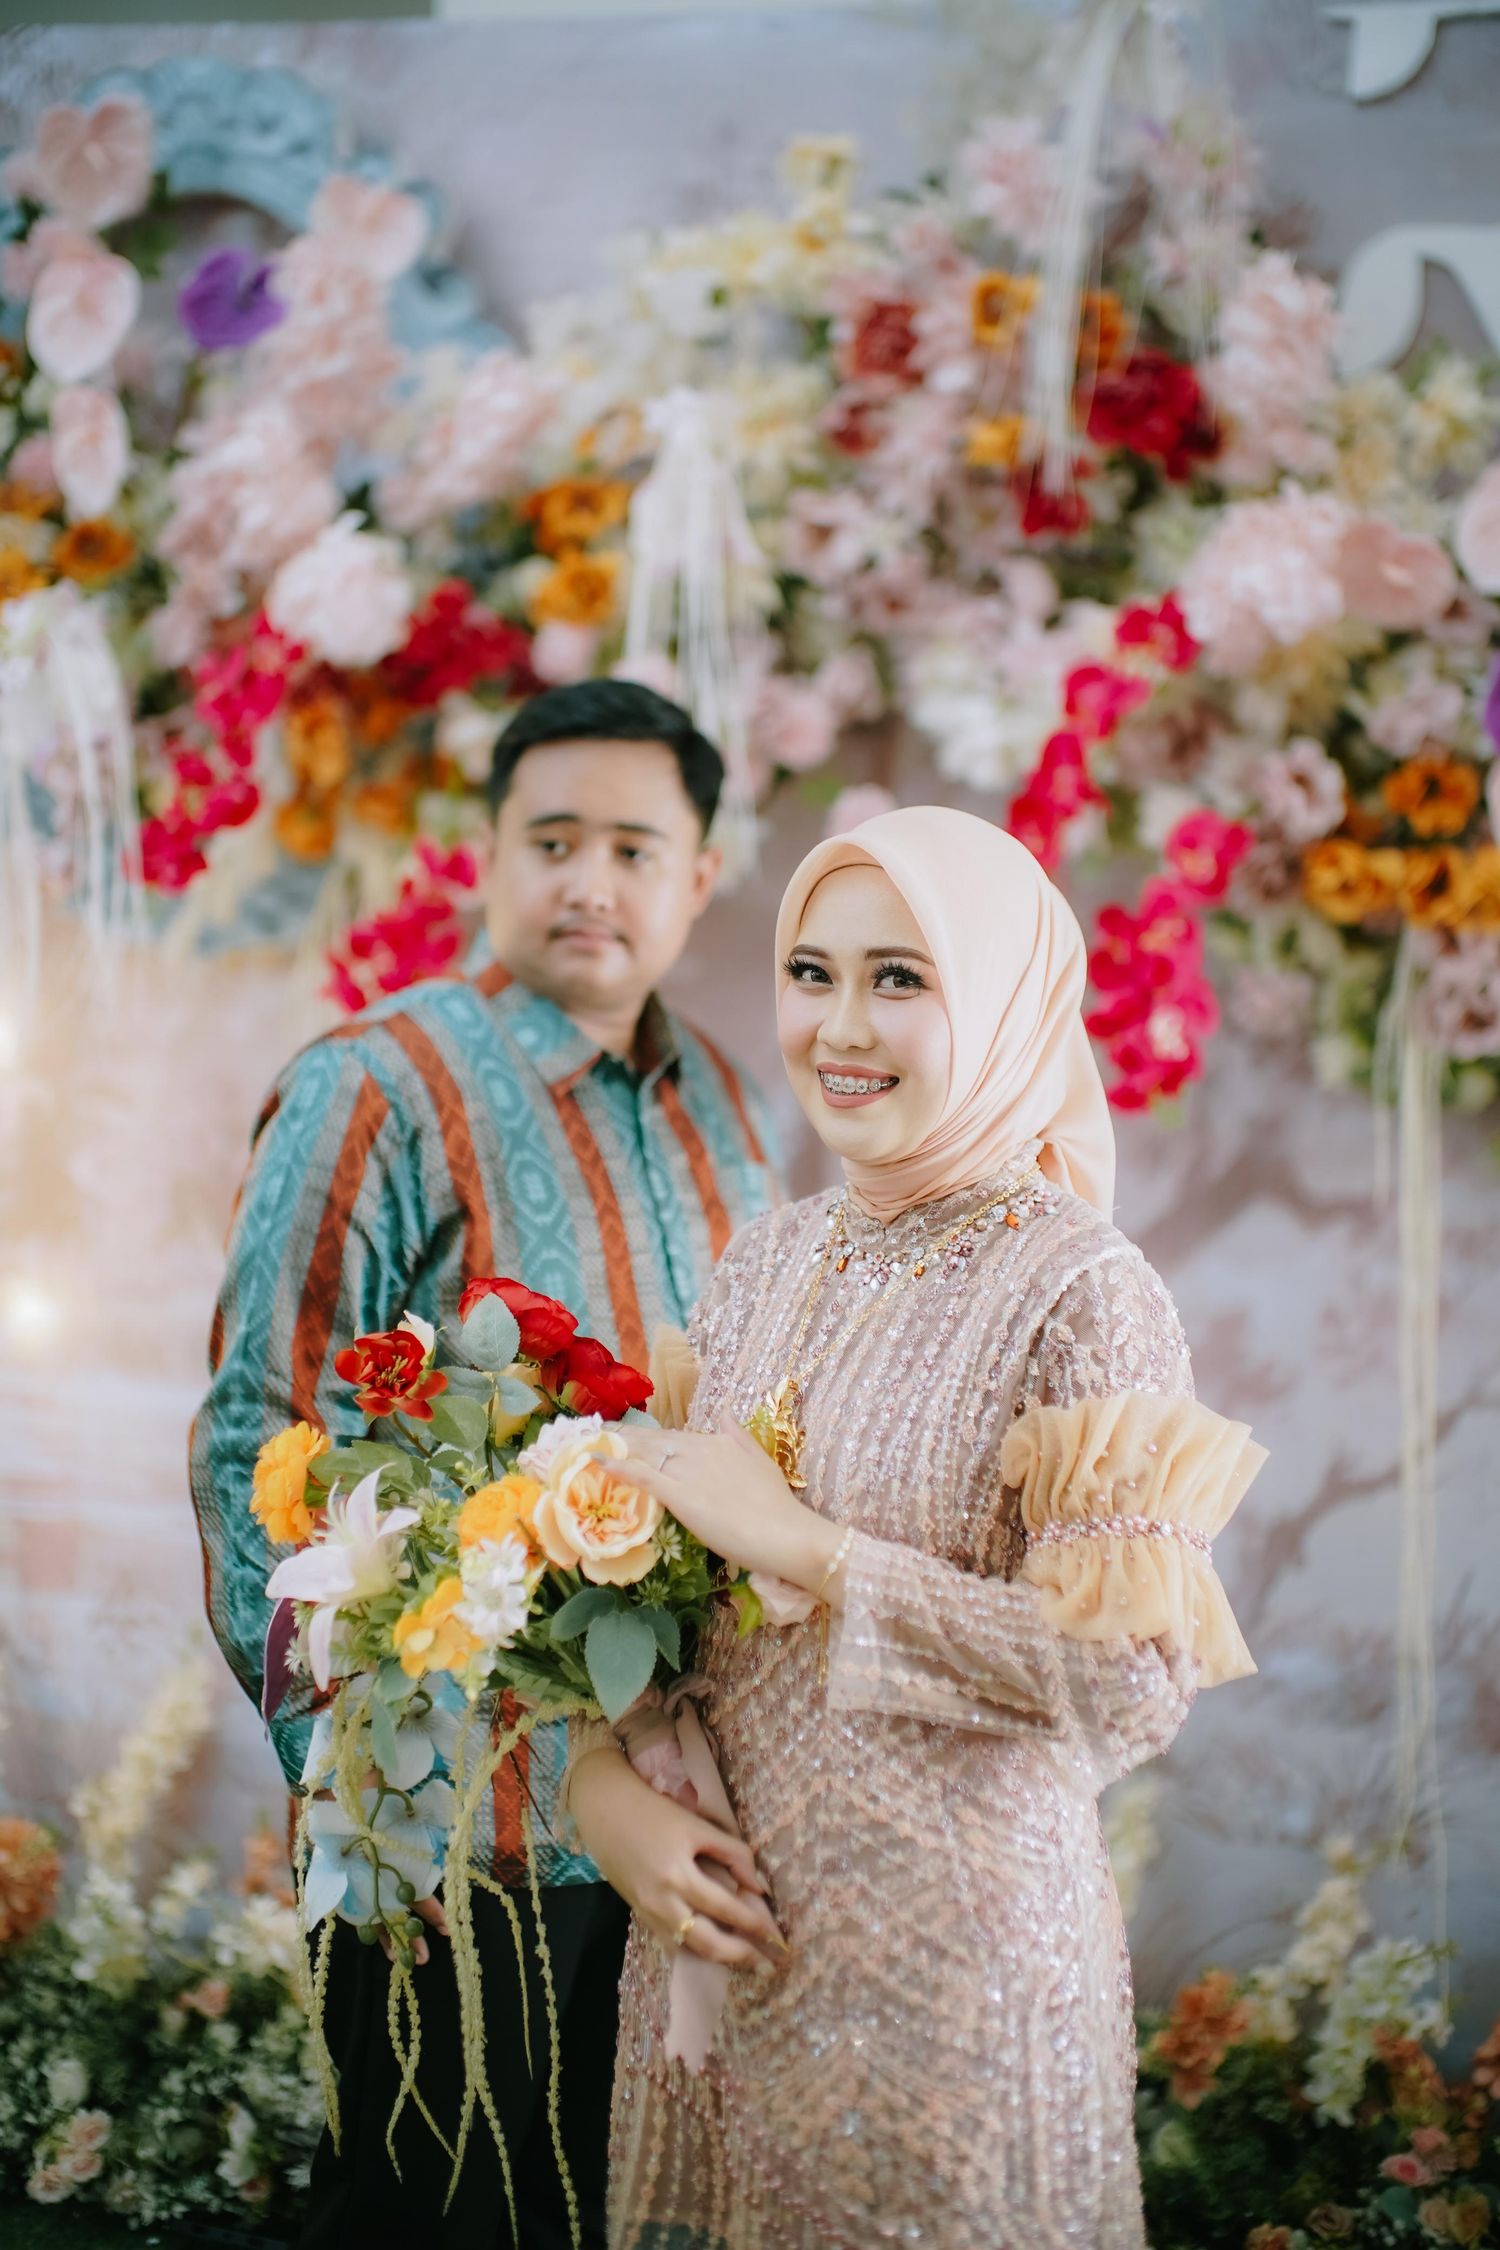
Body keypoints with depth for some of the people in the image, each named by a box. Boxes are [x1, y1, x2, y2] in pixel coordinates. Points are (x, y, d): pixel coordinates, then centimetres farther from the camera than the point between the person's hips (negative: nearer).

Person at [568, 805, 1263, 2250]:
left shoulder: (1079, 1295, -13)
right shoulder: (765, 1266, 6)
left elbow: (1136, 1682, -21)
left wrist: (799, 1544, -18)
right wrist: (604, 1782, -7)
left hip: (947, 1954, -6)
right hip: (720, 1932, 6)